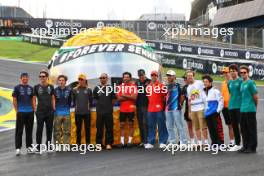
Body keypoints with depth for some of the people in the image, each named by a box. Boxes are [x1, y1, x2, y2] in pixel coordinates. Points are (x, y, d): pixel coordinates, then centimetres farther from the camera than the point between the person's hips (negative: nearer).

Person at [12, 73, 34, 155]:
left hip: (30, 112, 4)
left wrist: (33, 109, 7)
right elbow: (14, 100, -2)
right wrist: (17, 111, -7)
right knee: (19, 131, -4)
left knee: (29, 130, 9)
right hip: (21, 112, -4)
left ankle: (29, 147, 16)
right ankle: (18, 148, -2)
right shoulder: (17, 87, 0)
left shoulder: (30, 88, 12)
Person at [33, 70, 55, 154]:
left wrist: (54, 108, 3)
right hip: (40, 112, -2)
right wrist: (35, 109, -4)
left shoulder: (51, 87, 7)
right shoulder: (36, 87, 2)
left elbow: (53, 98, 11)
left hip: (50, 112, 2)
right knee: (39, 130, -2)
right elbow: (34, 99, 3)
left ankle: (48, 146, 19)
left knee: (49, 129, 8)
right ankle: (38, 148, 1)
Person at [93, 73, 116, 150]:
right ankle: (99, 143, 11)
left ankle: (108, 143, 9)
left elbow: (113, 100, 7)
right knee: (99, 128, 4)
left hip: (109, 111, -1)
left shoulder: (111, 88, 2)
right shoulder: (96, 88, 5)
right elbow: (95, 99, 13)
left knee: (109, 128, 2)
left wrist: (109, 106, 7)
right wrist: (101, 105, 10)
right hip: (99, 111, 1)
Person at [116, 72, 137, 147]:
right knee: (122, 125, 4)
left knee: (131, 124, 3)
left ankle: (130, 141, 8)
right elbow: (119, 98, -3)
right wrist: (130, 97, -11)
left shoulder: (133, 86, -1)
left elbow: (134, 97, -12)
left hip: (131, 109, -2)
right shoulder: (120, 86, 6)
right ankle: (122, 142, 9)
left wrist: (124, 95, -10)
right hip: (122, 109, 3)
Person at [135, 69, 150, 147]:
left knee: (145, 123, -8)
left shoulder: (149, 82, -4)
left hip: (146, 106, -6)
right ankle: (142, 141, 15)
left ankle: (146, 140, -5)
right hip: (139, 106, 6)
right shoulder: (137, 82, 13)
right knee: (140, 124, 8)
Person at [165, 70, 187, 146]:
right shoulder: (167, 86, 13)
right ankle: (172, 141, 18)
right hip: (168, 109, 7)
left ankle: (183, 142, -2)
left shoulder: (177, 85, -3)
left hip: (176, 108, -7)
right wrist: (166, 105, 10)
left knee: (179, 125, -5)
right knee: (169, 127, 10)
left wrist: (179, 104, 2)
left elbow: (182, 96, -2)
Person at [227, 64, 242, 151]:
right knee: (234, 125, 10)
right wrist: (231, 102, 15)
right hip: (231, 106, 7)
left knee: (241, 125, -6)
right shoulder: (229, 82, 14)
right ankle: (237, 144, 19)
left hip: (239, 106, -7)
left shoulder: (240, 81, -5)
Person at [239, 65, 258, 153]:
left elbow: (255, 97, -8)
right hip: (242, 110, 8)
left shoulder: (251, 82, -9)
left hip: (250, 110, -8)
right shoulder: (242, 83, 15)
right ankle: (245, 146, 21)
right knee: (244, 129, 12)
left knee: (251, 129, 0)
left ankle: (252, 147, 5)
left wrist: (254, 106, 3)